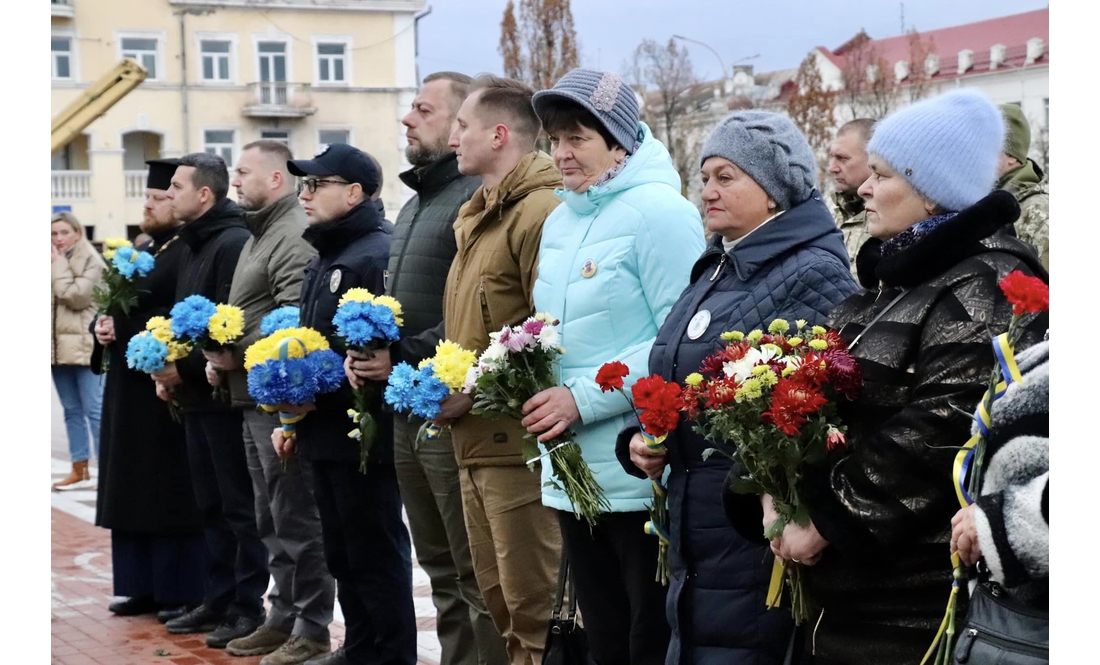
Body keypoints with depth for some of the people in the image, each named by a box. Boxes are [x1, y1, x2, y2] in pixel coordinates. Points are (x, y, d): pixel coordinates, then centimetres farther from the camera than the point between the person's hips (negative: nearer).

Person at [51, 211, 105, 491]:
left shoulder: (91, 261, -4)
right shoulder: (51, 260, 14)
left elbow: (76, 297, -15)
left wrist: (58, 265, -9)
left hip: (84, 344, -6)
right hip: (57, 345, 6)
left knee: (94, 409, -7)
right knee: (71, 410, 9)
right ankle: (79, 470, 14)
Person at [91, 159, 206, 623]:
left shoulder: (190, 254, -12)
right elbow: (114, 305, 22)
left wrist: (127, 332, -21)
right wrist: (103, 327, 0)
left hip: (167, 390, -9)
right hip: (129, 388, 9)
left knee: (172, 493, -3)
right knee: (133, 492, 12)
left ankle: (182, 593, 5)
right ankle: (143, 586, 20)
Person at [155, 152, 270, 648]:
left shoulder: (234, 243, -15)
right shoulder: (192, 244, 15)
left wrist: (186, 369, -15)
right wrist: (169, 370, 7)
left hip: (227, 395, -9)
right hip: (196, 395, 9)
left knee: (239, 505, -2)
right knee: (211, 504, 14)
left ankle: (249, 607, 5)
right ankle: (219, 601, 22)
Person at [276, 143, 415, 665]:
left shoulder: (377, 255, -15)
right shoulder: (323, 260, 17)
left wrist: (317, 396, -20)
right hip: (323, 433, 10)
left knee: (376, 555, -1)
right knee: (342, 553, 16)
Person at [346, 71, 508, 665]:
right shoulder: (414, 206, 19)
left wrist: (404, 358, -19)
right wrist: (364, 349, 7)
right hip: (407, 411, 10)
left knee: (476, 574, -5)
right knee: (440, 567, 16)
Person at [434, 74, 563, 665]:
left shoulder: (539, 212, -14)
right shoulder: (478, 216, 19)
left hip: (517, 441, -10)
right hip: (475, 438, 10)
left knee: (532, 605, -4)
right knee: (498, 597, 17)